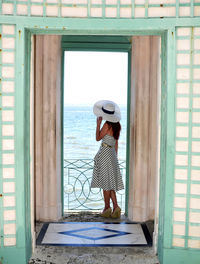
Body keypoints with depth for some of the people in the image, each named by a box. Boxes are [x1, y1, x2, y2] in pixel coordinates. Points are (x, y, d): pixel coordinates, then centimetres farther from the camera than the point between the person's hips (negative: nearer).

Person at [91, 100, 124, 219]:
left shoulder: (107, 125, -16)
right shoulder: (117, 125, 8)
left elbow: (98, 138, -7)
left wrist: (98, 124, -10)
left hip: (105, 153, -8)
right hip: (112, 153, 8)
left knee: (106, 182, 1)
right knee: (110, 183, 12)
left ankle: (107, 208, 10)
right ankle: (116, 206, 5)